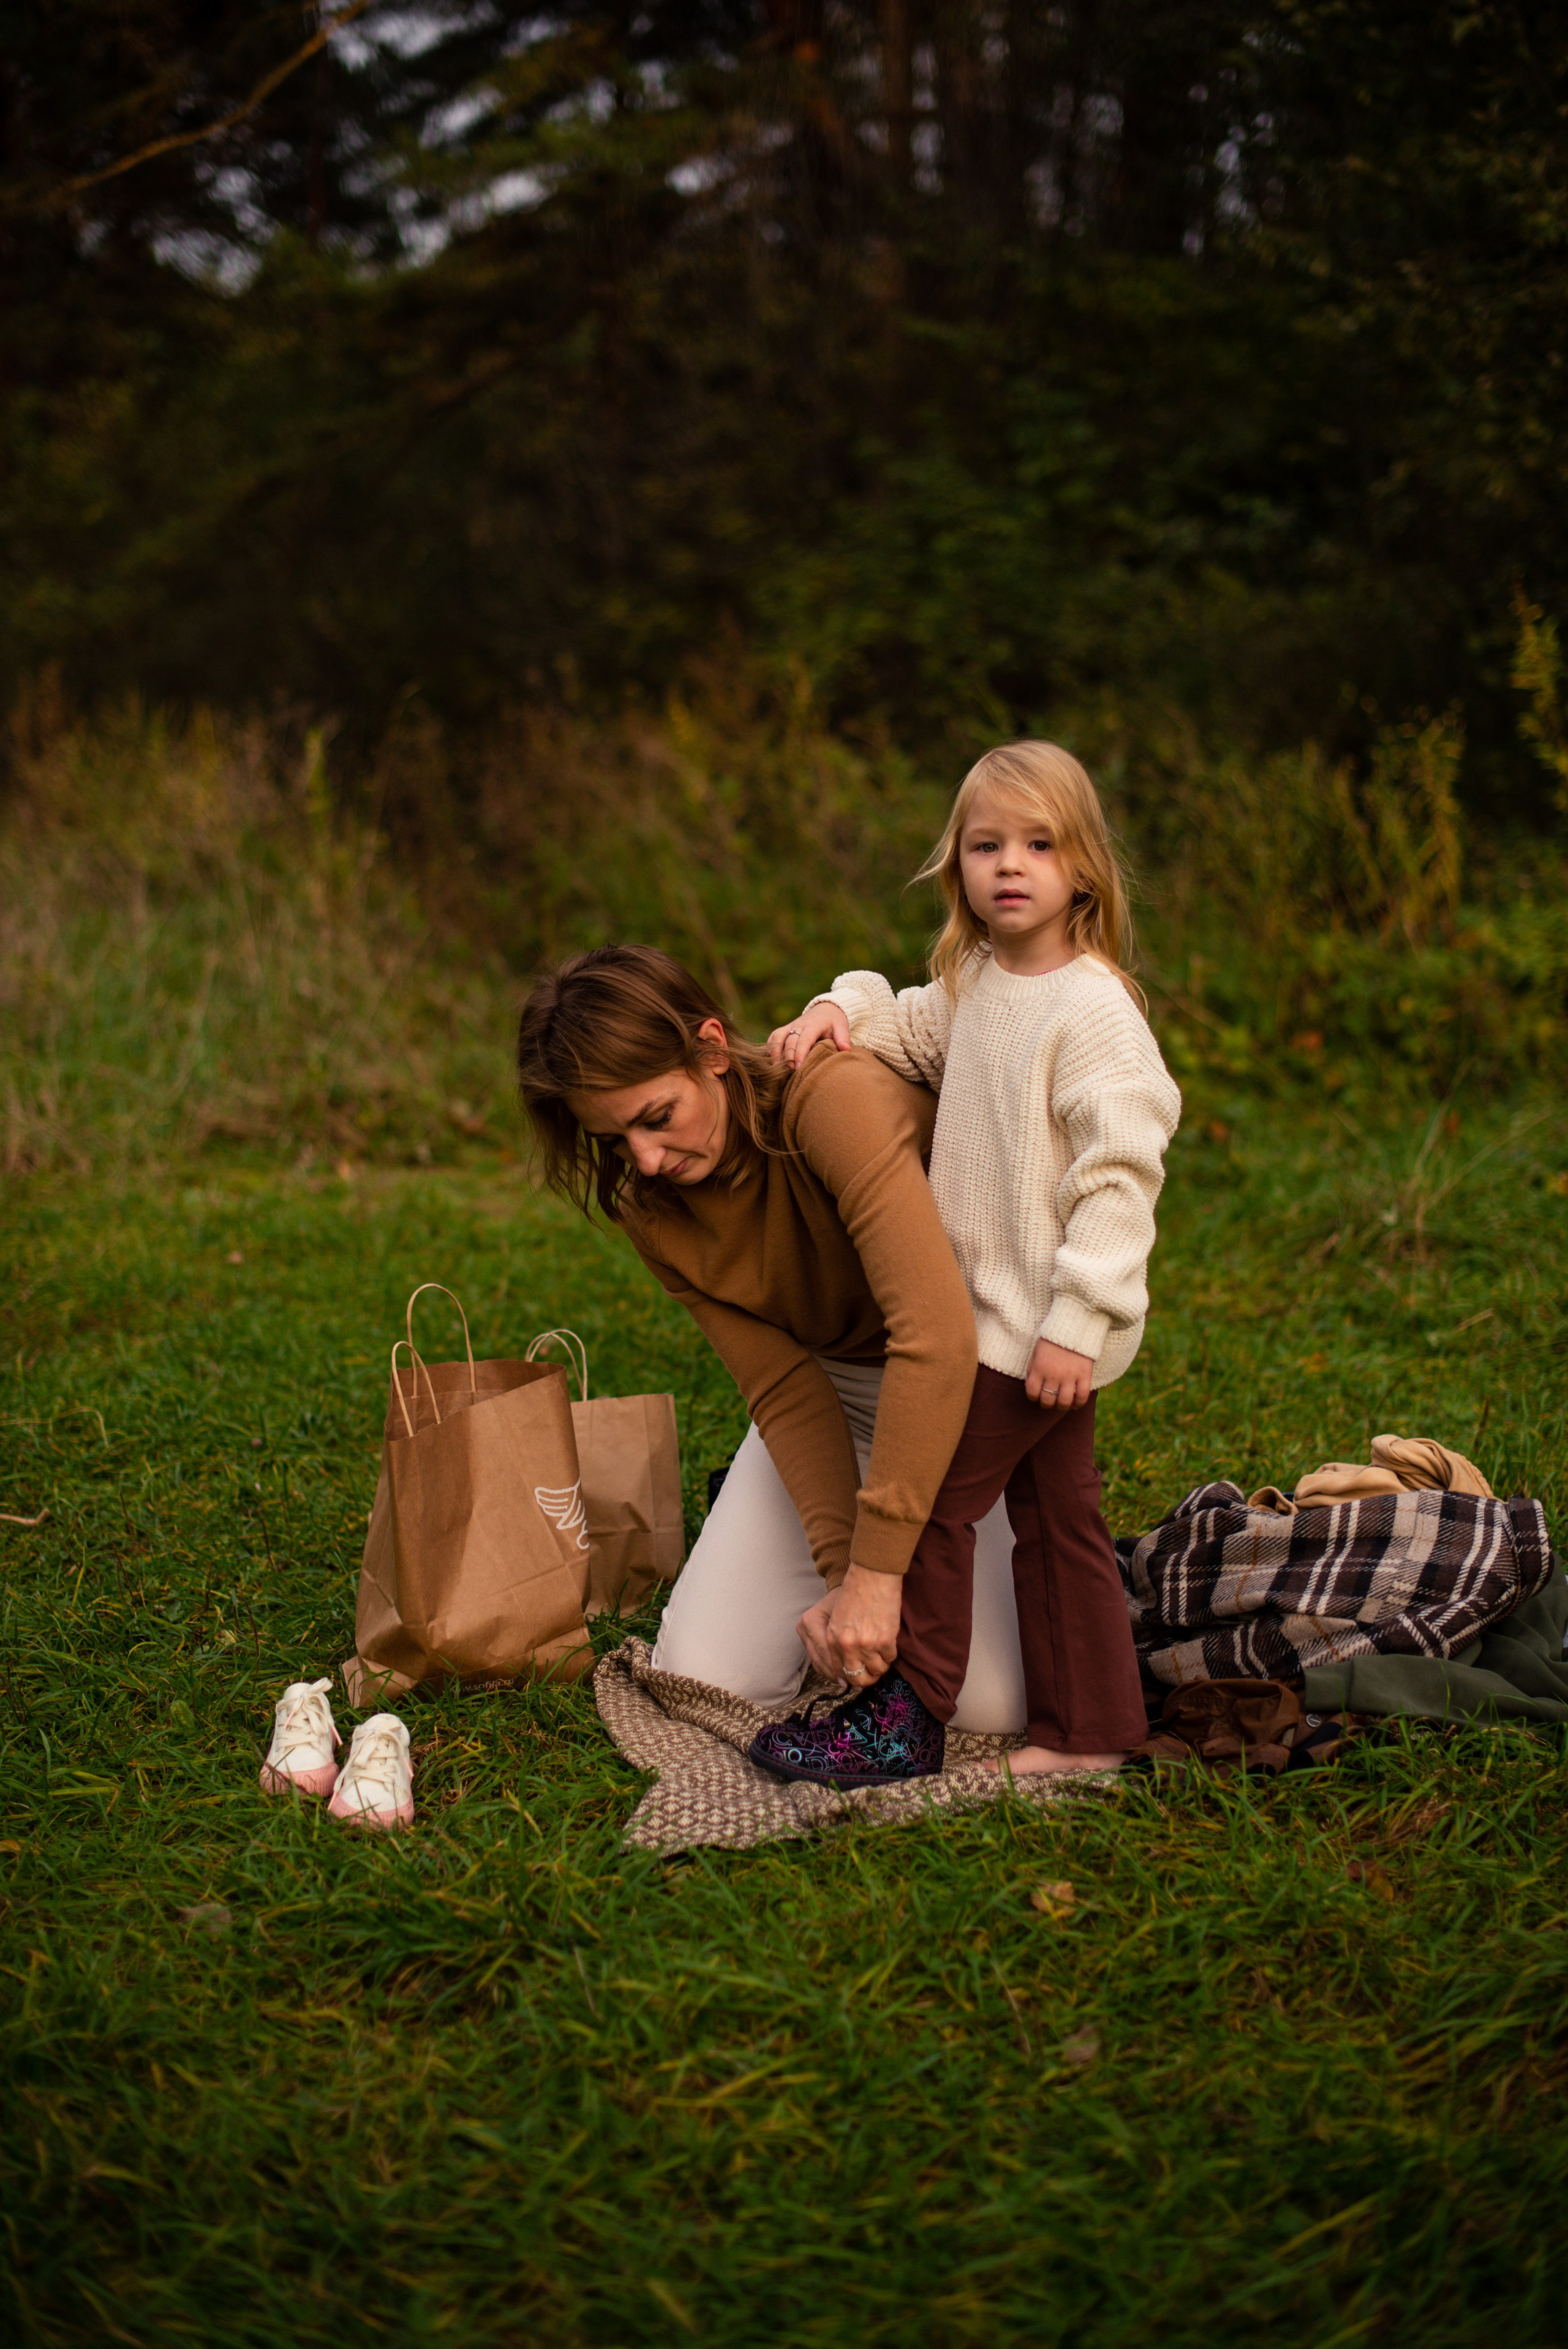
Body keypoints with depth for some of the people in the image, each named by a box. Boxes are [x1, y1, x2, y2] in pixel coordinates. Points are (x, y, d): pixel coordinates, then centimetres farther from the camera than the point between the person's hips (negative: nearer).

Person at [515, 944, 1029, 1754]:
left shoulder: (835, 1098, -33)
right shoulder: (649, 1206, -11)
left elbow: (937, 1337, -42)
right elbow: (785, 1390, -13)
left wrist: (874, 1571, -41)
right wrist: (841, 1568, -27)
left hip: (972, 1381, -4)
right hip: (832, 1387, 5)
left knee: (988, 1702, -17)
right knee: (706, 1675, -9)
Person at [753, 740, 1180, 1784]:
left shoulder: (1092, 1010, -19)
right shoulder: (975, 984, 7)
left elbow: (1120, 1175, -22)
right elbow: (911, 1031, 26)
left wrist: (1076, 1321, -24)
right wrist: (839, 1011, 3)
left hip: (1048, 1321, -9)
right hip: (1000, 1310, 9)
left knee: (931, 1493, -3)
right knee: (1054, 1515, 13)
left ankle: (903, 1718, 9)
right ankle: (1089, 1730, 22)